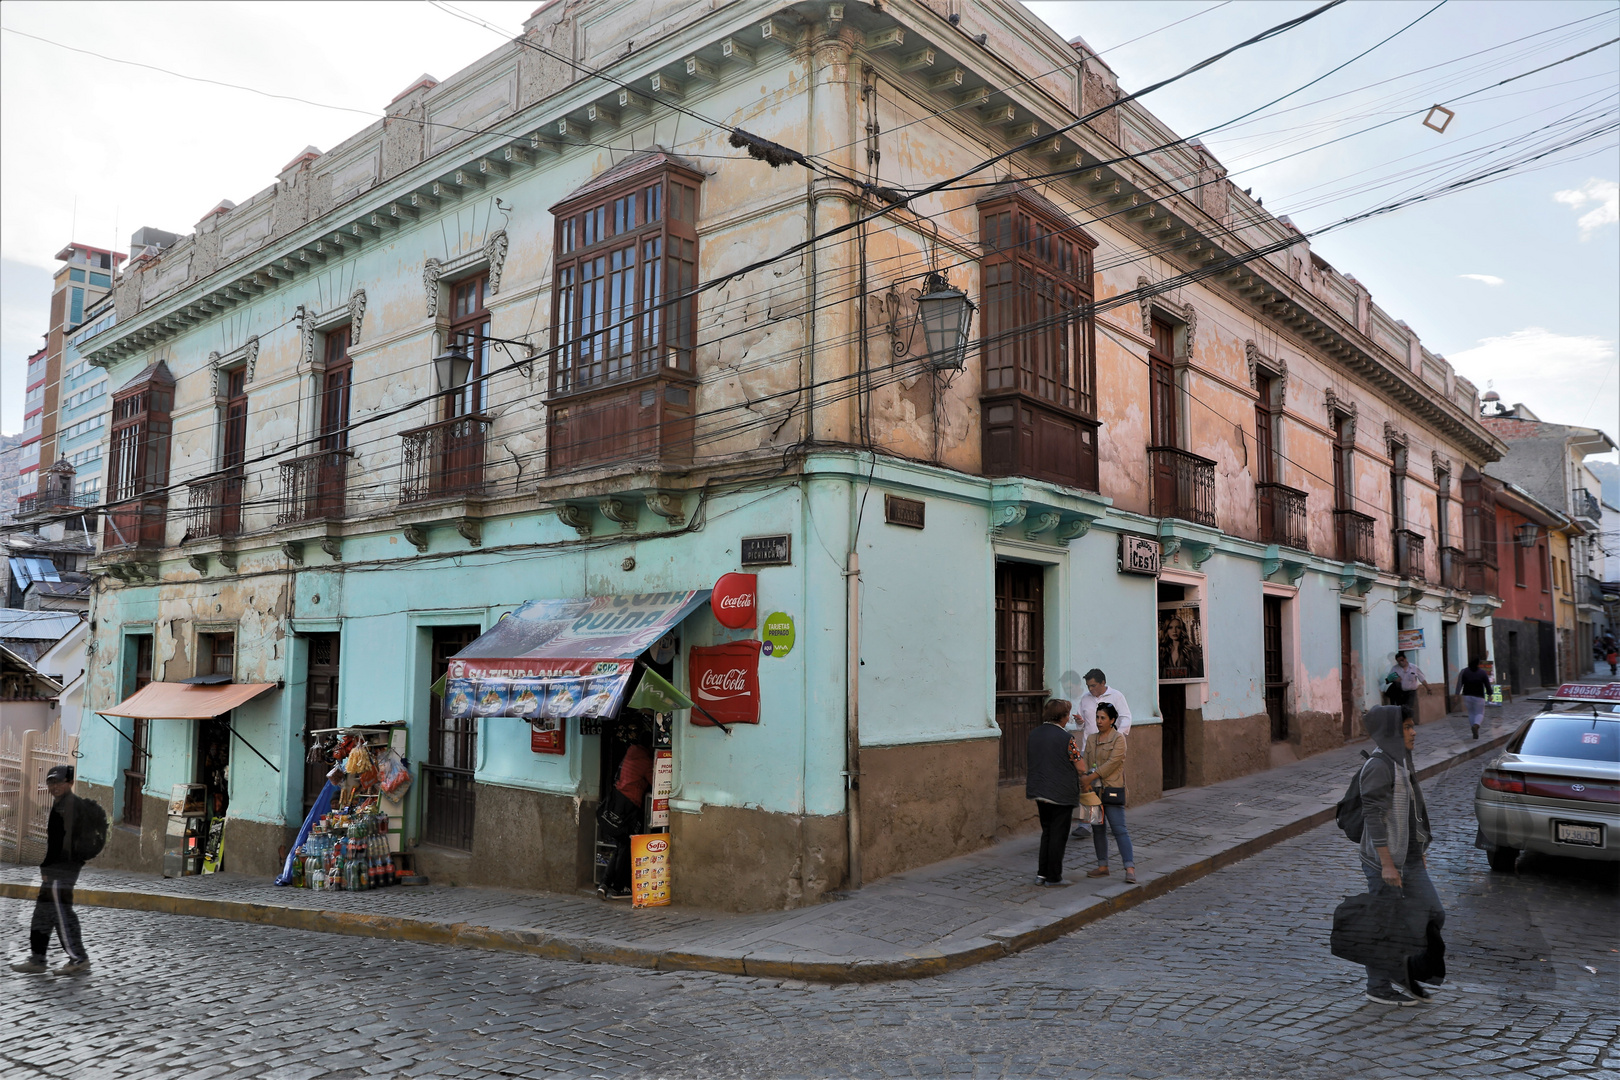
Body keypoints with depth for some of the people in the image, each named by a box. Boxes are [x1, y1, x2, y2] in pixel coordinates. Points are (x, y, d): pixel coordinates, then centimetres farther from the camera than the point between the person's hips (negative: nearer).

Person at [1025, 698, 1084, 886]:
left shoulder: (1033, 734, 3)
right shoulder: (1066, 738, -16)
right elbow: (1081, 768, -13)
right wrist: (1077, 753, 6)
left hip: (1040, 792, 6)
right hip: (1062, 793, -6)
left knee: (1047, 832, 18)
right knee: (1058, 835, 6)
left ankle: (1041, 874, 17)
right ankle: (1053, 877, 12)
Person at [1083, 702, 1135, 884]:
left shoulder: (1118, 738, -6)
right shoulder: (1091, 739, 14)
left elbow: (1112, 762, -15)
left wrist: (1091, 776, -20)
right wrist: (1083, 775, -13)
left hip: (1113, 789, -7)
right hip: (1094, 789, 7)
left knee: (1119, 829, -12)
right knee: (1098, 829, 11)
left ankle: (1130, 868, -13)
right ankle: (1102, 866, 20)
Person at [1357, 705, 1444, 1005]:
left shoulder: (1400, 762, 11)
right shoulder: (1379, 766, -19)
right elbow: (1373, 817, -22)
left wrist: (1419, 852, 20)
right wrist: (1387, 864, -23)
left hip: (1409, 859, 9)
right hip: (1385, 861, -9)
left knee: (1433, 914, 11)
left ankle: (1405, 974, 26)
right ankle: (1380, 987, 17)